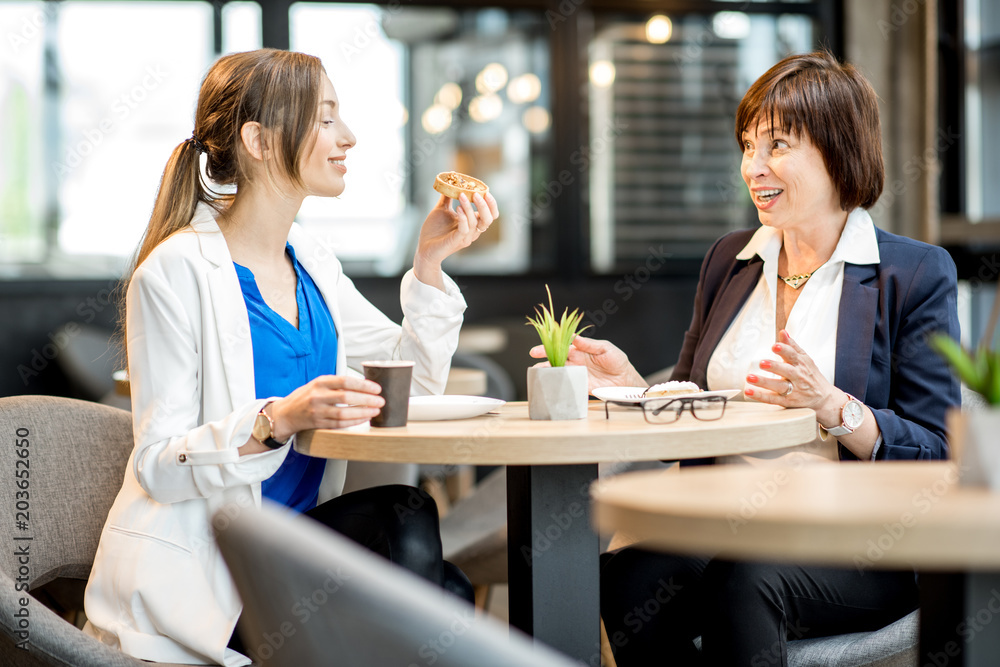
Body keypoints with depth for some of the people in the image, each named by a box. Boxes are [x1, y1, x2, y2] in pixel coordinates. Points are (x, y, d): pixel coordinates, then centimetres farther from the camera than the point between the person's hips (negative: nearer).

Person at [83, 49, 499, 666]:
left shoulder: (311, 262, 10)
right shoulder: (176, 271, -14)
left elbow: (414, 378, 12)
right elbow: (158, 464, -17)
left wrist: (430, 261, 0)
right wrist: (277, 421, -32)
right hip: (196, 577, -7)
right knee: (404, 519, -23)